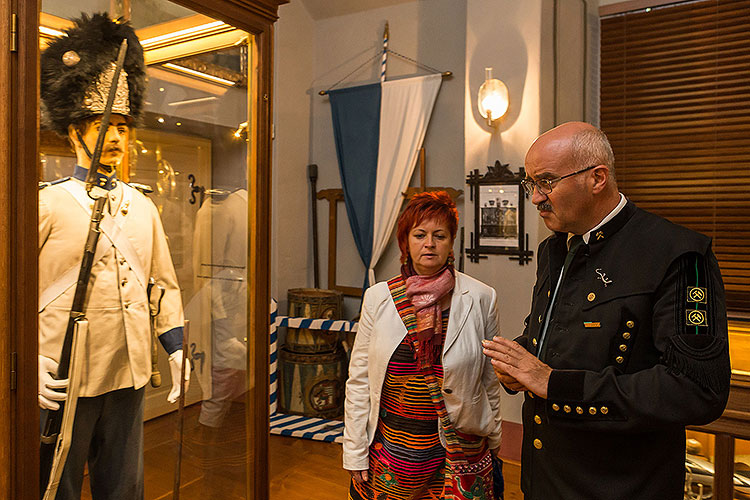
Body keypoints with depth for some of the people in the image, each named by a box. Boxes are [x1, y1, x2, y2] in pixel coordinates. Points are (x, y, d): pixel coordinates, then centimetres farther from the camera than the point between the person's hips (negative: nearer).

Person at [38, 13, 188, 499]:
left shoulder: (142, 207, 8)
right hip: (63, 383, -4)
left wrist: (176, 348, 6)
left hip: (129, 376, 4)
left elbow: (165, 284, 11)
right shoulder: (47, 202, -7)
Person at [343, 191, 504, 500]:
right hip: (390, 448, 1)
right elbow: (359, 379, -1)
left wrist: (493, 440, 11)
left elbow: (489, 380, 3)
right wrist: (355, 453, 0)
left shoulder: (481, 298, -7)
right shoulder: (377, 297, -6)